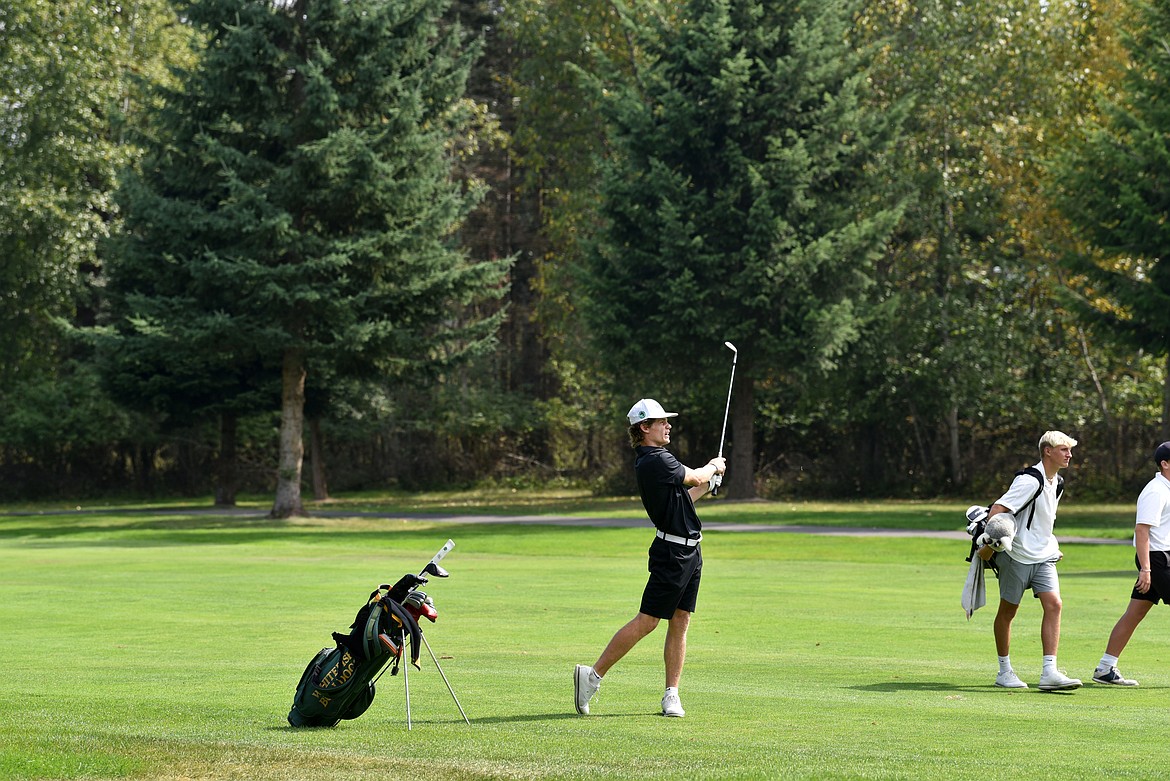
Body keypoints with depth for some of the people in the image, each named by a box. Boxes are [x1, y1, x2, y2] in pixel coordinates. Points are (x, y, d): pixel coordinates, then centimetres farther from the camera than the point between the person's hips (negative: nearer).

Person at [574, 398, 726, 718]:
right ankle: (593, 675, -4)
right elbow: (696, 478, -3)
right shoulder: (656, 460, -17)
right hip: (672, 551, -10)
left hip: (689, 550, 10)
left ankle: (671, 695, 8)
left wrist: (707, 483, 22)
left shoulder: (647, 461, 13)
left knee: (680, 623, 7)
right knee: (646, 621, -8)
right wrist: (712, 468, 17)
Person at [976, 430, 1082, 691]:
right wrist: (990, 545, -26)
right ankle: (1004, 671, 18)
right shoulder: (1030, 480, -17)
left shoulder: (1058, 484, 11)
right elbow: (998, 508, -22)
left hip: (1043, 557, 7)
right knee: (1008, 610, 5)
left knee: (1053, 604, -10)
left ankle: (1049, 672, -15)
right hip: (1017, 555, -7)